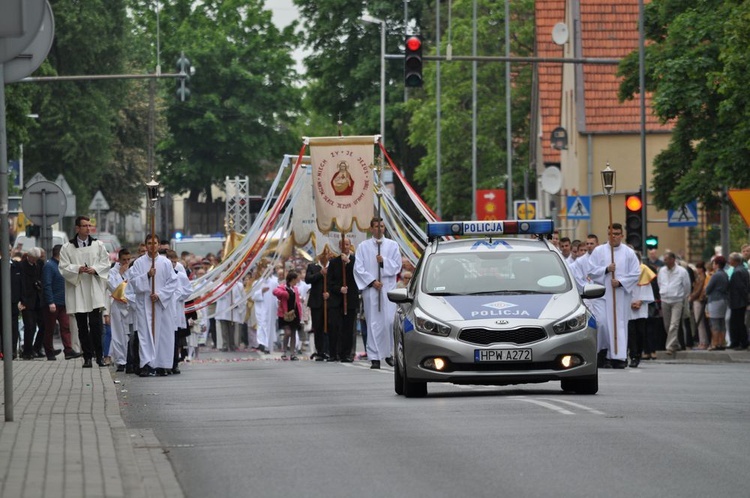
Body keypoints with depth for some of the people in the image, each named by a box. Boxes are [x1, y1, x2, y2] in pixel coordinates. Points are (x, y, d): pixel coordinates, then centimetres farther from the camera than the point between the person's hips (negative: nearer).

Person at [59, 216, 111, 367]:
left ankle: (99, 355, -2)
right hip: (77, 291, 0)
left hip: (94, 291, 0)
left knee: (96, 324, -7)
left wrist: (95, 269, -11)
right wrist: (77, 269, -16)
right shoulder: (67, 248, 4)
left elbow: (106, 264, 7)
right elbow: (64, 268, 0)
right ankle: (87, 357, 7)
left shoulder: (98, 245, 9)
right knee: (82, 326, 3)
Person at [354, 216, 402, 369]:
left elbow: (397, 266, 5)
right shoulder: (363, 246, 7)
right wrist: (372, 281, -8)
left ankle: (389, 353, 8)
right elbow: (358, 268, 1)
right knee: (374, 323, -3)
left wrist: (384, 261, -10)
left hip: (388, 288, 1)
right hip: (370, 288, -1)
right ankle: (375, 358, -2)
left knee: (390, 321, -8)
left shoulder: (392, 245, 11)